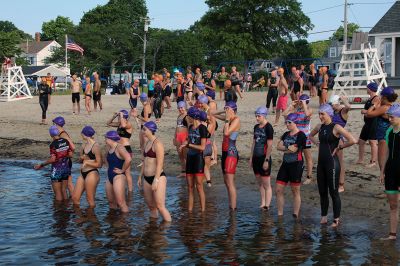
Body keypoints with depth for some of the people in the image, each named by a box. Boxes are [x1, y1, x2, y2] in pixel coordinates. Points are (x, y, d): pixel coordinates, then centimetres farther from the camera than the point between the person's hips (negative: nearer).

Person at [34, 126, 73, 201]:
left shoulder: (53, 144, -17)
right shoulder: (66, 141, 1)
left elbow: (53, 159, -21)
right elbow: (70, 155, 5)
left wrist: (41, 165, -13)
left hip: (56, 170, -6)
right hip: (66, 168, 6)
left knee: (58, 193, 3)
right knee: (64, 190, 16)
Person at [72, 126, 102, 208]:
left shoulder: (95, 146, -13)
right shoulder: (84, 145, 11)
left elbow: (99, 164, -15)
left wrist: (87, 162, -11)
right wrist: (82, 158, 0)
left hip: (92, 173, -8)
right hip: (83, 174, 9)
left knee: (90, 200, 1)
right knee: (75, 198, 10)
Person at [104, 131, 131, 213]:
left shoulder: (119, 148, -16)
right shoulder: (108, 148, 10)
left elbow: (128, 159, -32)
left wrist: (122, 170, -21)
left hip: (118, 177, -9)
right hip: (110, 177, 9)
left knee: (121, 203, -11)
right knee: (111, 202, 17)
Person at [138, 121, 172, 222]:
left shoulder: (157, 143, -12)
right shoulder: (147, 143, 14)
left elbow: (160, 164, -17)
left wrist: (156, 180, -20)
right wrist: (140, 177, 20)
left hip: (158, 177, -9)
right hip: (147, 178, 9)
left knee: (160, 206, -12)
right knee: (150, 205, 13)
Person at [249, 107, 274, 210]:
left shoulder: (268, 128, -11)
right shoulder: (256, 127, 11)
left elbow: (270, 146, -14)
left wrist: (266, 160, -17)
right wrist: (251, 158, 15)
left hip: (264, 158, -8)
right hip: (256, 158, 8)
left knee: (266, 185, -3)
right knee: (260, 183, 13)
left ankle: (267, 206, 0)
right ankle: (262, 204, 21)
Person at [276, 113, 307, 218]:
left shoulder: (301, 135, -9)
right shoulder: (286, 134, 14)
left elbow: (294, 150, -17)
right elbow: (278, 146, 3)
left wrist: (283, 149, -2)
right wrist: (288, 148, -13)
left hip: (296, 165, -7)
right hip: (285, 164, 7)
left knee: (295, 191, 2)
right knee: (279, 190, 4)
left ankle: (296, 215, 10)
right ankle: (280, 214, 12)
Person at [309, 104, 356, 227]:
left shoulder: (336, 128, -13)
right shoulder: (320, 127, 7)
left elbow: (352, 140, -23)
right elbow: (311, 135, 29)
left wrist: (339, 147, -12)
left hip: (332, 163, -7)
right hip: (321, 162, 7)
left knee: (333, 192, 0)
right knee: (322, 191, 13)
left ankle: (336, 219, 10)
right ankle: (324, 217, 24)